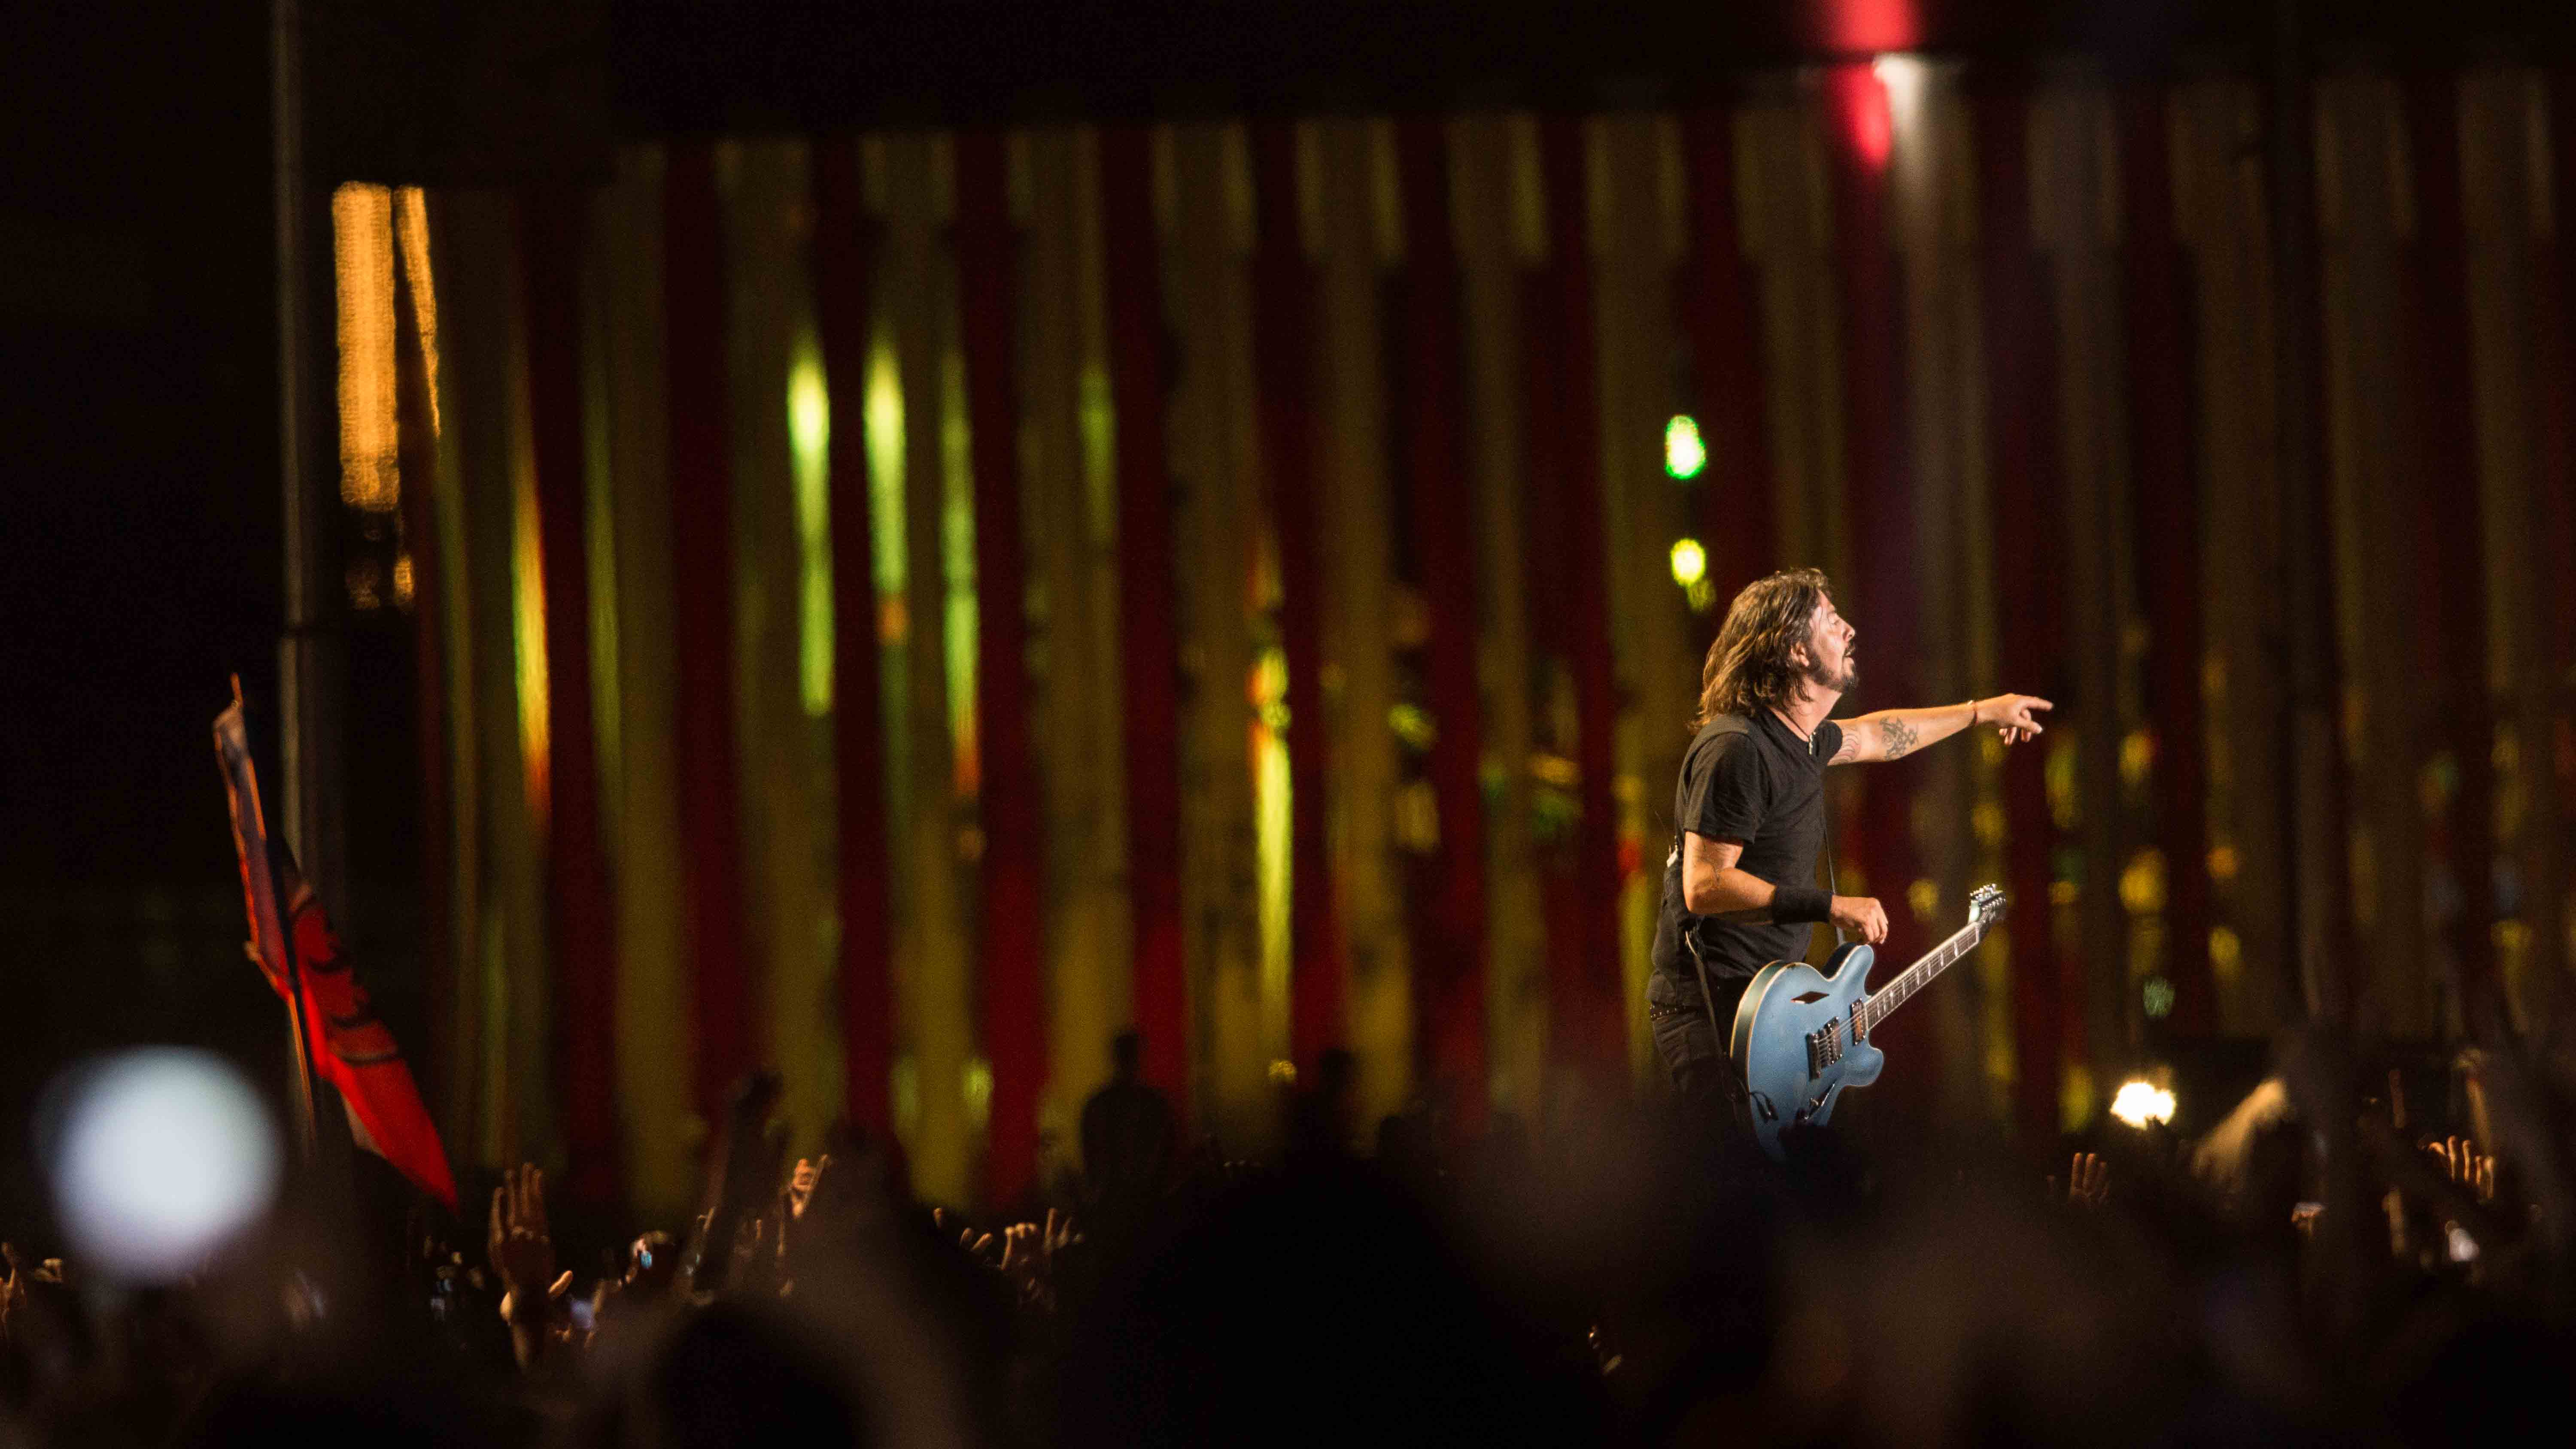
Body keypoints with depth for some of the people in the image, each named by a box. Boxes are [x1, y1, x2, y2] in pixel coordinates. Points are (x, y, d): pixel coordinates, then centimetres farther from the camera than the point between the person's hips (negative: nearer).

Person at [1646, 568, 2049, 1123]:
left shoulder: (1801, 738, 14)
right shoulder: (1735, 749, -18)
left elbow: (1874, 735, 38)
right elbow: (1704, 886, -23)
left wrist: (1982, 712, 48)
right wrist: (1831, 907, -24)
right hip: (1709, 1010, -10)